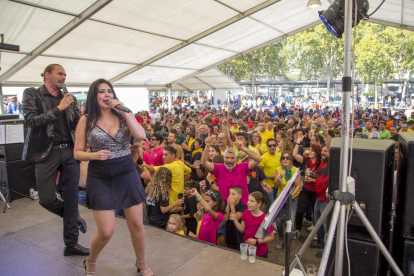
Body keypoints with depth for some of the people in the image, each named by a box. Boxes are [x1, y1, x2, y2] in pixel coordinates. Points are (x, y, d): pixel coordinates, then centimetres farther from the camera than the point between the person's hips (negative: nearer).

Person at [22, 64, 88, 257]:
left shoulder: (69, 99, 11)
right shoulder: (32, 94, 3)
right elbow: (31, 121, -10)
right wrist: (59, 108, -12)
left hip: (69, 151, 3)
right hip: (46, 152, -2)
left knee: (71, 199, 5)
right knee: (47, 199, -4)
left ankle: (71, 244, 18)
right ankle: (74, 217, 29)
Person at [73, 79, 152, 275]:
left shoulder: (124, 115, 3)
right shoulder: (86, 120, -2)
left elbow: (141, 135, -15)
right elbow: (77, 153, 1)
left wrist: (124, 111, -17)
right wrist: (94, 155, -18)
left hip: (127, 175, 2)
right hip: (100, 178, -2)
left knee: (137, 225, 6)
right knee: (106, 232, -1)